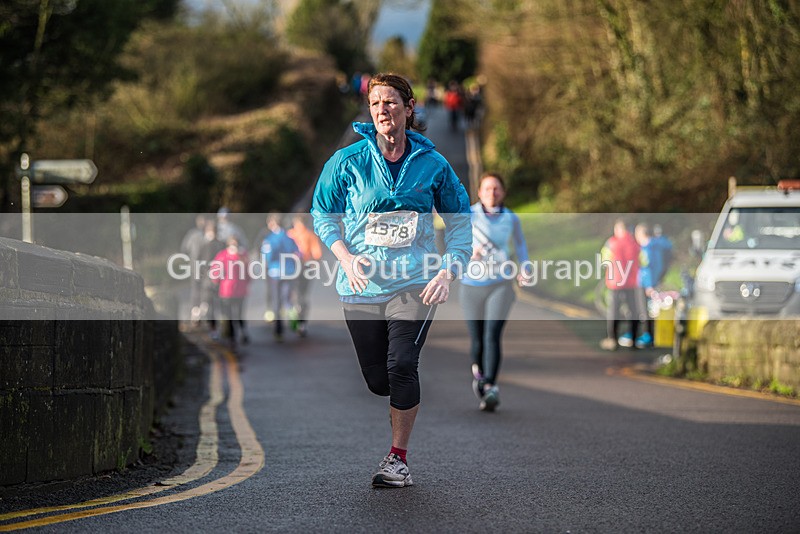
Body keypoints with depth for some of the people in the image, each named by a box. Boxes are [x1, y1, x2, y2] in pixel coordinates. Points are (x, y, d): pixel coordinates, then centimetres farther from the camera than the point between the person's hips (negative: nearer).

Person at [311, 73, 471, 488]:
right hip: (362, 284, 2)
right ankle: (404, 407, 42)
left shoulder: (432, 165, 2)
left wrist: (448, 272, -4)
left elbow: (460, 223, 10)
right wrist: (346, 258, -7)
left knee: (401, 365, -20)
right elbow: (323, 214, 9)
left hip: (415, 282, -2)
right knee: (377, 380, 5)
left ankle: (398, 459, -7)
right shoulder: (348, 161, 1)